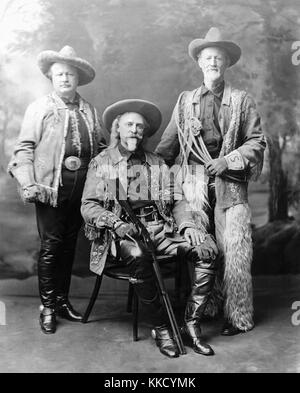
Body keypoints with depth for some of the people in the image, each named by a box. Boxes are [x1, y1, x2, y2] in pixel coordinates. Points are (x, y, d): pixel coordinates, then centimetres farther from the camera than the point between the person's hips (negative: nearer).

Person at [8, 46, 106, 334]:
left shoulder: (89, 111, 15)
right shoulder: (39, 108, 5)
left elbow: (100, 147, 14)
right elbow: (25, 147, -1)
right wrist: (28, 184, -12)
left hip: (82, 184, 4)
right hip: (52, 184, -3)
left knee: (69, 243, 10)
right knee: (51, 244, -3)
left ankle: (63, 300, 24)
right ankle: (47, 307, 11)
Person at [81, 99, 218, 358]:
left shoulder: (158, 164, 21)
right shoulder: (101, 163, 11)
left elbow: (177, 200, 17)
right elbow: (88, 206, 3)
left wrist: (187, 225, -4)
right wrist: (116, 223, -15)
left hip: (159, 227, 4)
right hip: (123, 231, -3)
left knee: (208, 250, -19)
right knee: (139, 257, -37)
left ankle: (191, 323, -10)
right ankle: (161, 327, -17)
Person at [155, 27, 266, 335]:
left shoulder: (241, 100, 10)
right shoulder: (185, 101, 15)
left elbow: (257, 141, 5)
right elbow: (168, 144, 16)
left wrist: (229, 160, -9)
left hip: (229, 183, -2)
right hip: (194, 182, 2)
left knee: (233, 250, -4)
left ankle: (238, 316, 8)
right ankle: (204, 308, 18)